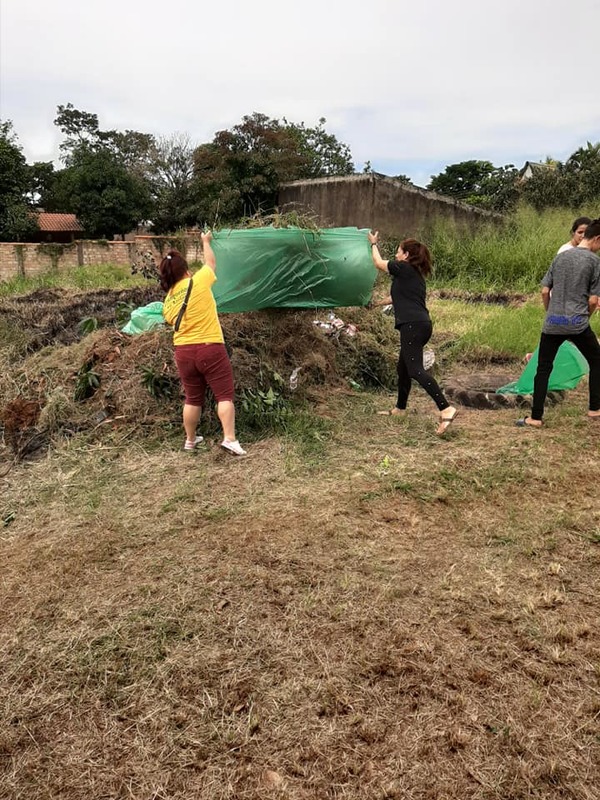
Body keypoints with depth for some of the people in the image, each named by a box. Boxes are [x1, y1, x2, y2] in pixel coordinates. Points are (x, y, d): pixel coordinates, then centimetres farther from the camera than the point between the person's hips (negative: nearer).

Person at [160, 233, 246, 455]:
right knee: (224, 395, -1)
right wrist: (206, 241, 27)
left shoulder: (168, 301, 7)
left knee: (193, 398, 17)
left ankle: (190, 440, 26)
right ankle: (230, 439, -11)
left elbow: (174, 325, 14)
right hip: (210, 349, -5)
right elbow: (211, 262, 11)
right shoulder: (198, 282, -8)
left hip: (183, 352, 6)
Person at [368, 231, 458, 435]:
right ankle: (400, 408, 35)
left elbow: (379, 263, 13)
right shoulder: (416, 274, 22)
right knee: (403, 367, 21)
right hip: (421, 324, 10)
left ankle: (446, 409, -28)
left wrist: (374, 244, 31)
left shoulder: (403, 268, -3)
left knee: (415, 370, -18)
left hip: (412, 325, -10)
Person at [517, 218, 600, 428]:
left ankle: (536, 417, 4)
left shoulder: (560, 257, 10)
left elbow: (545, 291, 8)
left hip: (552, 324, 3)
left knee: (543, 369, 7)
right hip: (578, 323, -3)